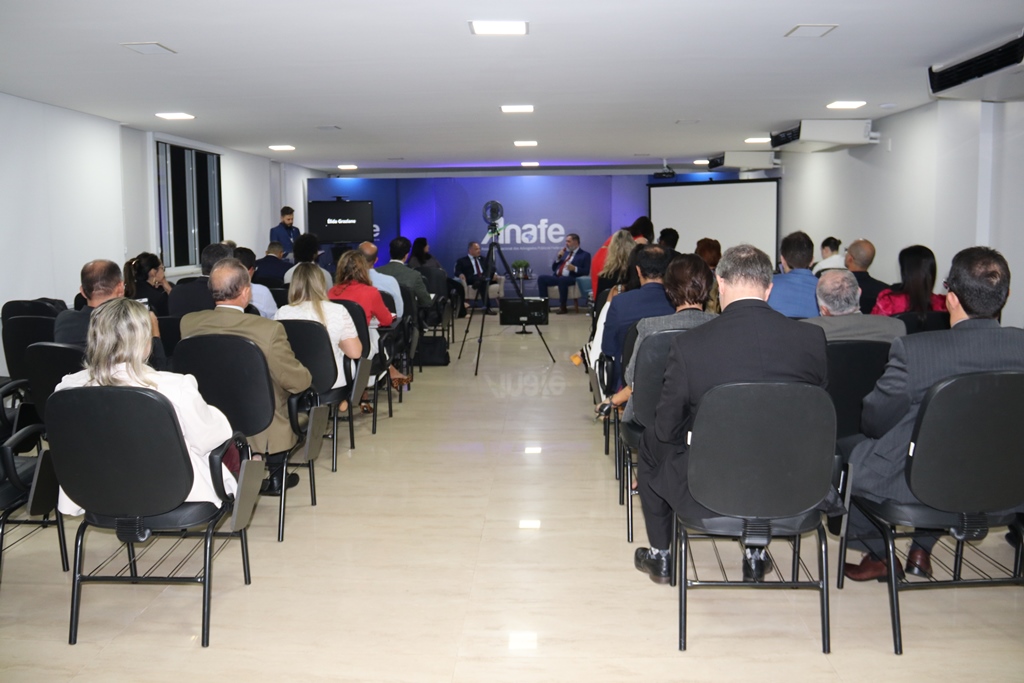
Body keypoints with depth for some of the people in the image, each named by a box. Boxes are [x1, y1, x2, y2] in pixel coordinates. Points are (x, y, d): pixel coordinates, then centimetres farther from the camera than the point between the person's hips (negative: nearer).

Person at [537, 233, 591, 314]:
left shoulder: (585, 255, 8)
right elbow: (553, 269, 22)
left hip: (571, 278, -6)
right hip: (557, 277, 6)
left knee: (562, 280, -39)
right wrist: (558, 258, 6)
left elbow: (586, 272, -3)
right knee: (541, 278, -16)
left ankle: (562, 307, -28)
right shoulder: (564, 252, 24)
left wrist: (575, 269, -20)